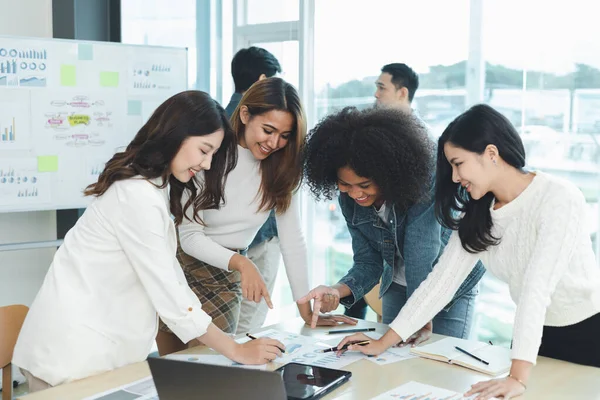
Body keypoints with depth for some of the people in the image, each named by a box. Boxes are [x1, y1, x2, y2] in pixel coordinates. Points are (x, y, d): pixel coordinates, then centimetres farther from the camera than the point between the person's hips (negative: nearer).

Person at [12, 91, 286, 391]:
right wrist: (236, 351, -16)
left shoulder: (157, 186, 9)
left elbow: (169, 276, 6)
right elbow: (169, 295, -23)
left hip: (99, 340, 9)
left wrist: (220, 340, 1)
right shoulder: (138, 196, -23)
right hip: (75, 350, -9)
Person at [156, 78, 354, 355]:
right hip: (181, 266, -3)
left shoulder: (281, 167, -4)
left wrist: (306, 310, -5)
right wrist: (241, 263, -33)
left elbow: (292, 238, -4)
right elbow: (189, 236, -17)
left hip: (225, 281, 3)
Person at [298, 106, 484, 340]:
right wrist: (338, 291, -33)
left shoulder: (424, 182, -33)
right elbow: (367, 263, -14)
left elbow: (421, 255, -36)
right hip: (397, 288, 4)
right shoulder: (349, 200, -16)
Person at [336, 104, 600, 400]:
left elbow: (537, 287, -34)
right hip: (538, 337, 6)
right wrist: (382, 343, -12)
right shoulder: (477, 213, -3)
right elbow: (442, 279, -8)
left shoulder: (559, 199, -24)